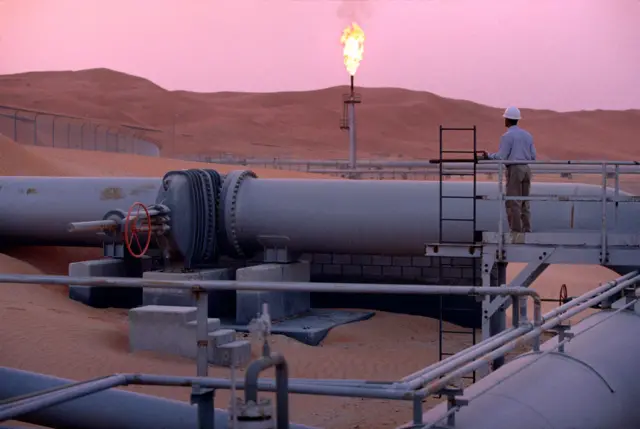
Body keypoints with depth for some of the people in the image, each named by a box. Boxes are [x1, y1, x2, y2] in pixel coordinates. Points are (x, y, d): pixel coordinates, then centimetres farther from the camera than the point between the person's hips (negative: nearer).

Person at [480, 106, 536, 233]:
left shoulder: (507, 136, -7)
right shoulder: (527, 135, 14)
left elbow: (501, 157, -11)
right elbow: (533, 157, 13)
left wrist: (488, 156, 6)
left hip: (514, 169, -7)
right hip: (526, 169, 7)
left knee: (513, 203, -4)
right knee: (524, 202, 10)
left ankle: (516, 231, -7)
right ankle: (526, 230, 7)